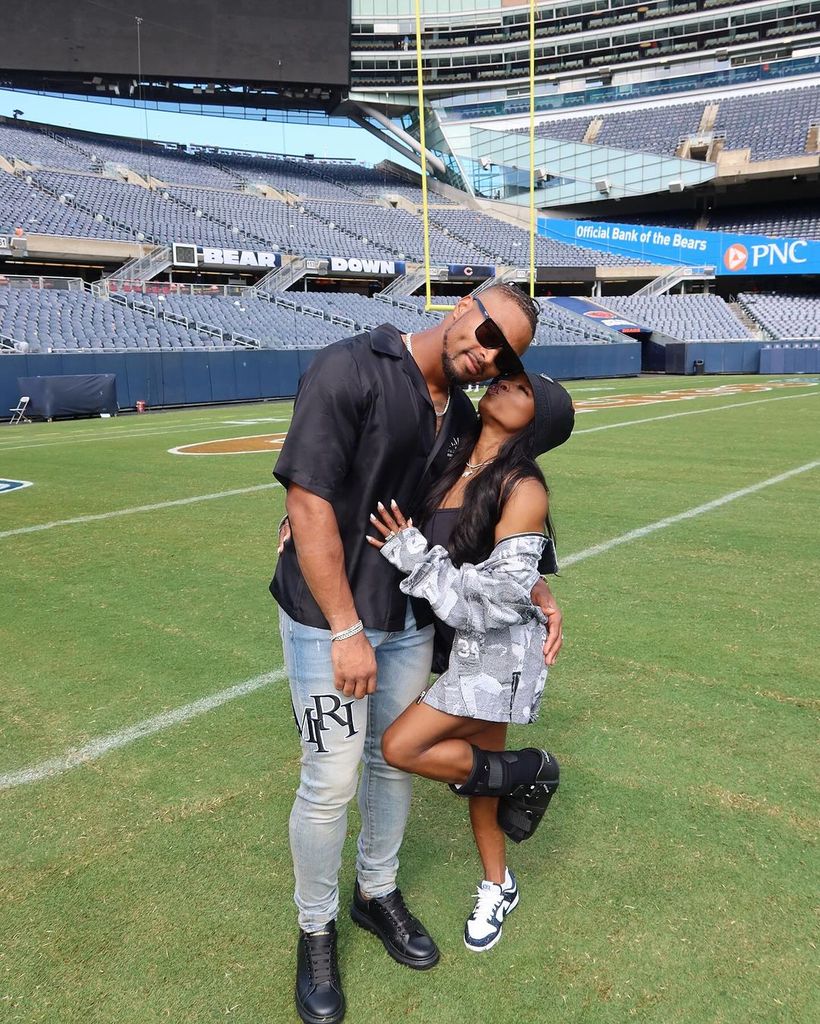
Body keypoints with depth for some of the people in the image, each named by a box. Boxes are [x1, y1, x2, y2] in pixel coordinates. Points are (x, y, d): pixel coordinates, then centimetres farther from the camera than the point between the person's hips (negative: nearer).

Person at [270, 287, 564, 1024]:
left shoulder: (463, 416, 4)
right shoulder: (350, 369, -18)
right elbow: (309, 502, -22)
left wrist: (537, 592, 2)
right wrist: (347, 631, -21)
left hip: (411, 620, 7)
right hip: (330, 618, -6)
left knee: (394, 761, 19)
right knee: (331, 783, 2)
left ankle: (378, 894, 44)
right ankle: (316, 930, 29)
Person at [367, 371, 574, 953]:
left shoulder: (523, 490, -19)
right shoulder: (449, 467, 0)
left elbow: (498, 596, -23)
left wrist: (410, 552, -24)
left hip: (498, 650, -6)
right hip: (458, 643, 6)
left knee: (402, 747, -10)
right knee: (478, 764, 17)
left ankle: (529, 772, 11)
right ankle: (498, 889, 40)